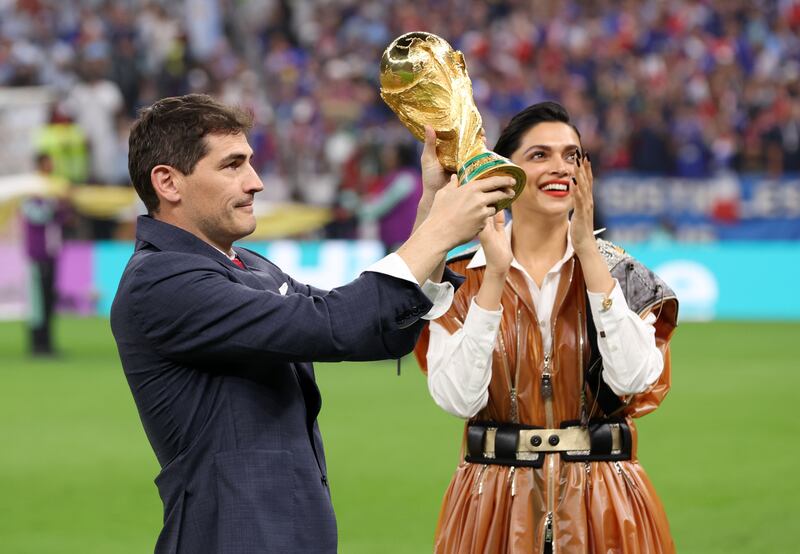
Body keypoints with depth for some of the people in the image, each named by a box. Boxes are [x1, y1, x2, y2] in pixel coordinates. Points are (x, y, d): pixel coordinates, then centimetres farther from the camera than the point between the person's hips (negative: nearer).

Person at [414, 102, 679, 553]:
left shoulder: (620, 273, 0)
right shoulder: (463, 278, -1)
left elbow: (633, 378, -17)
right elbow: (458, 398, -14)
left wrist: (588, 251, -17)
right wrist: (496, 275, -19)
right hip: (497, 503, -1)